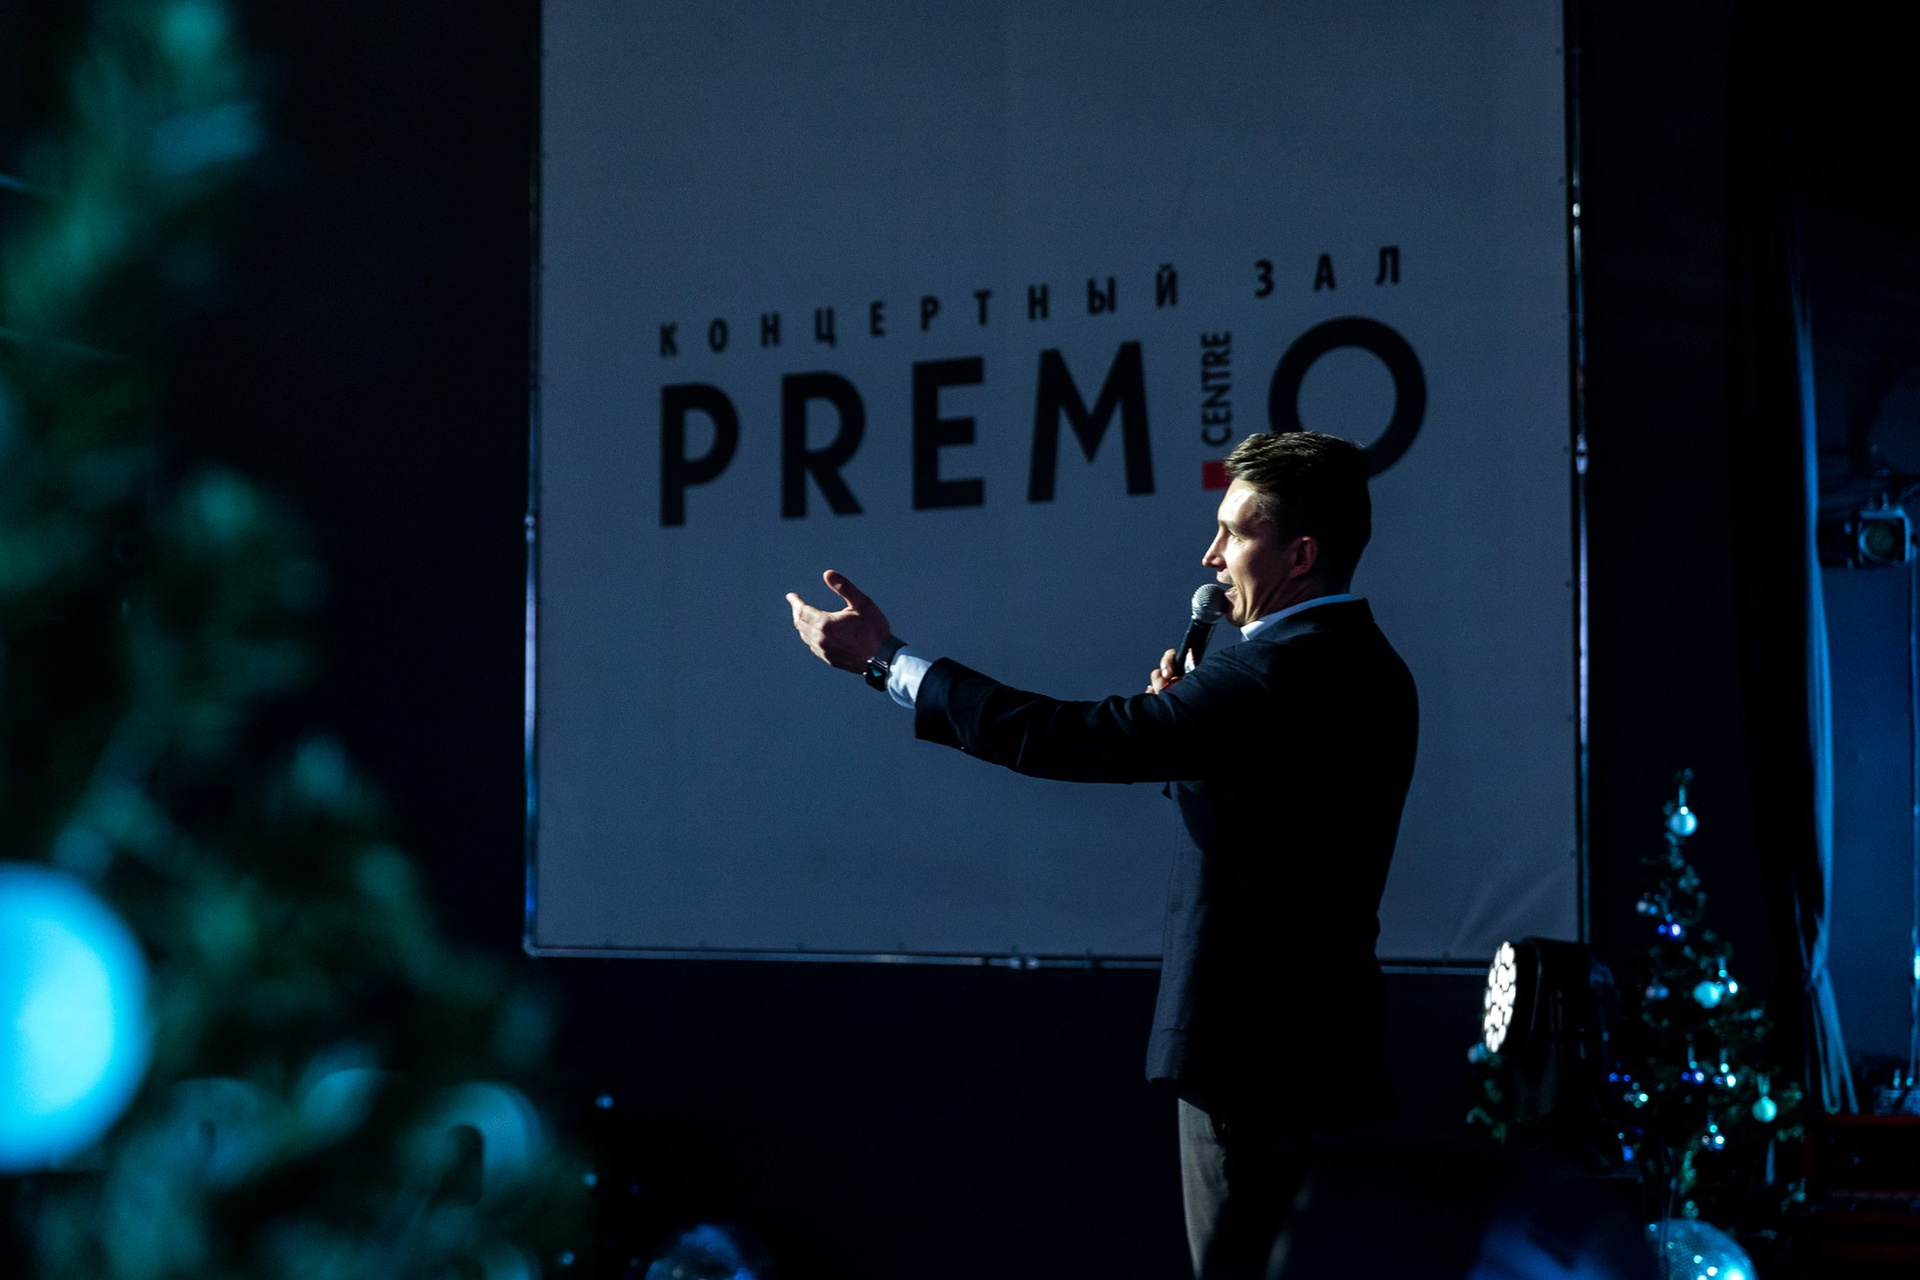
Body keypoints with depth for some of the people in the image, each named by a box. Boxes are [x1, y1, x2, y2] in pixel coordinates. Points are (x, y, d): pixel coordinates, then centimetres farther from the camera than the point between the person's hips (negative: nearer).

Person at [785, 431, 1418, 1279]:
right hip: (1327, 1044, 10)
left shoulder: (1286, 673, -20)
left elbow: (1082, 739, -22)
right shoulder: (1363, 667, 12)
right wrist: (1179, 710, 1)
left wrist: (885, 659, -16)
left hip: (1260, 1055, -10)